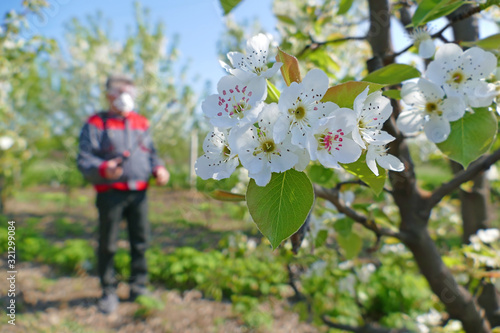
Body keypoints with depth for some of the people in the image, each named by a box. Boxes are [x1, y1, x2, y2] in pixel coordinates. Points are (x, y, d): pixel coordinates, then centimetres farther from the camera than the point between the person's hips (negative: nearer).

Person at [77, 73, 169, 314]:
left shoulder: (141, 123, 17)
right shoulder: (96, 124, 2)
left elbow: (152, 153, 22)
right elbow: (84, 159, -6)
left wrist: (158, 169, 1)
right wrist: (103, 169, -26)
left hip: (139, 192, 4)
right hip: (111, 192, -4)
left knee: (141, 241, 8)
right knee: (107, 244, 4)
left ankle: (139, 287, 23)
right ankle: (109, 292, 21)